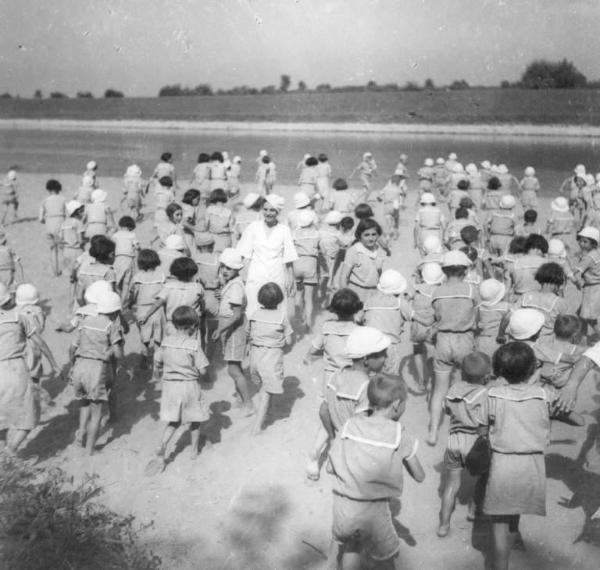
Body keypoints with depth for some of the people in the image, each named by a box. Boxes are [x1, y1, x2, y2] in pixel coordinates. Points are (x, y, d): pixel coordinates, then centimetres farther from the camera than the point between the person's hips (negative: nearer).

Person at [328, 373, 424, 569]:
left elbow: (331, 465, 6)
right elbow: (419, 477, 3)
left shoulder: (351, 424, 2)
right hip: (374, 511, -3)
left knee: (350, 549, 29)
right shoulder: (399, 434, -4)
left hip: (342, 506, 3)